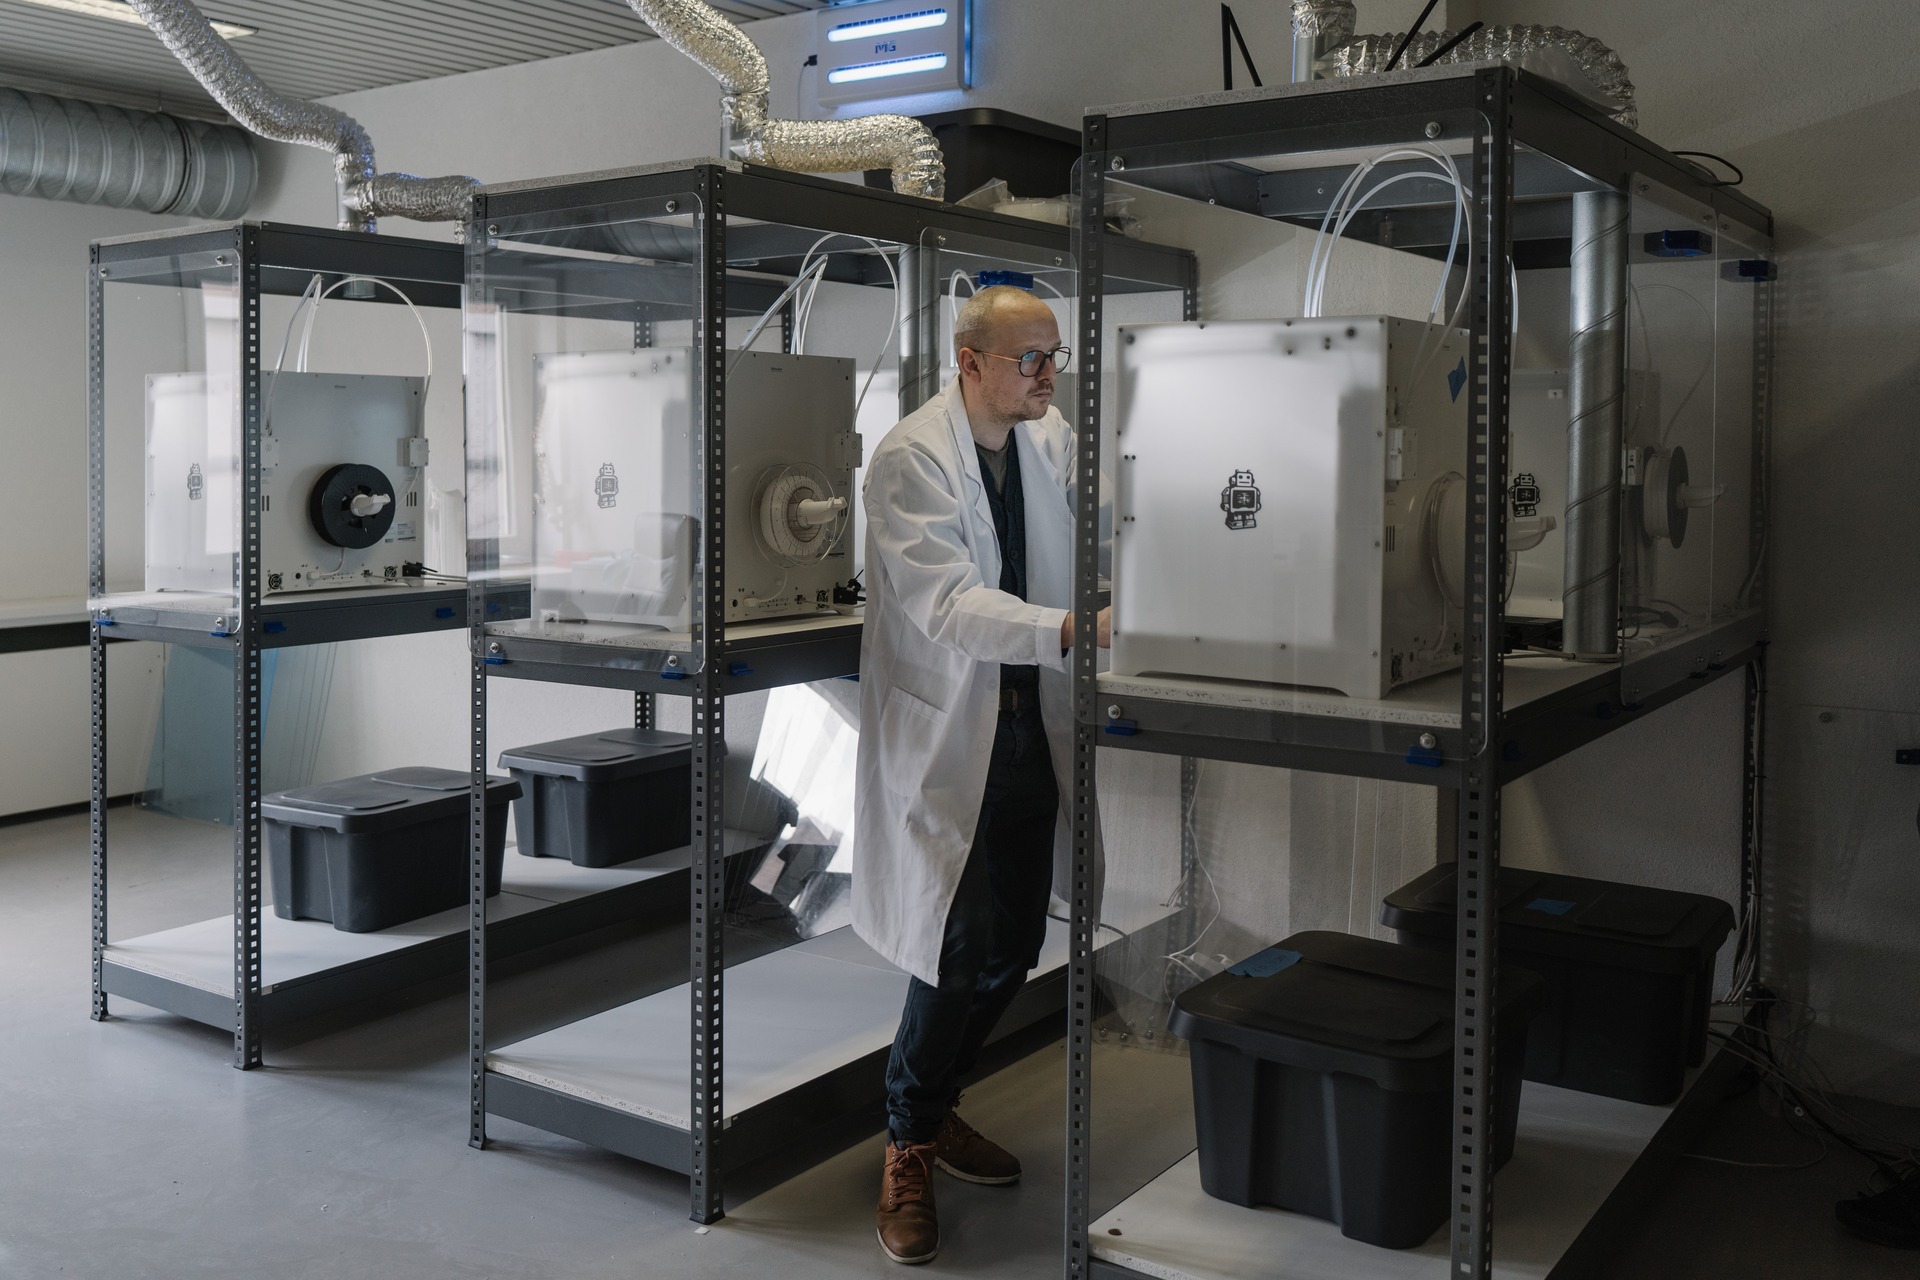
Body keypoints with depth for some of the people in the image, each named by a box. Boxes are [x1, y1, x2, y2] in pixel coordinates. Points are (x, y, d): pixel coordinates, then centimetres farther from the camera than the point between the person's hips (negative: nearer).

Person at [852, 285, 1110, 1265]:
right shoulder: (909, 459, -16)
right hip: (945, 732, -7)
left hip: (1029, 721, 7)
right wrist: (1072, 628, -38)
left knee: (1016, 942, 11)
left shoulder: (1054, 441, 6)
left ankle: (932, 1106, 34)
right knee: (963, 946, -8)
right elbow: (949, 605, -26)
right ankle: (909, 1149, 15)